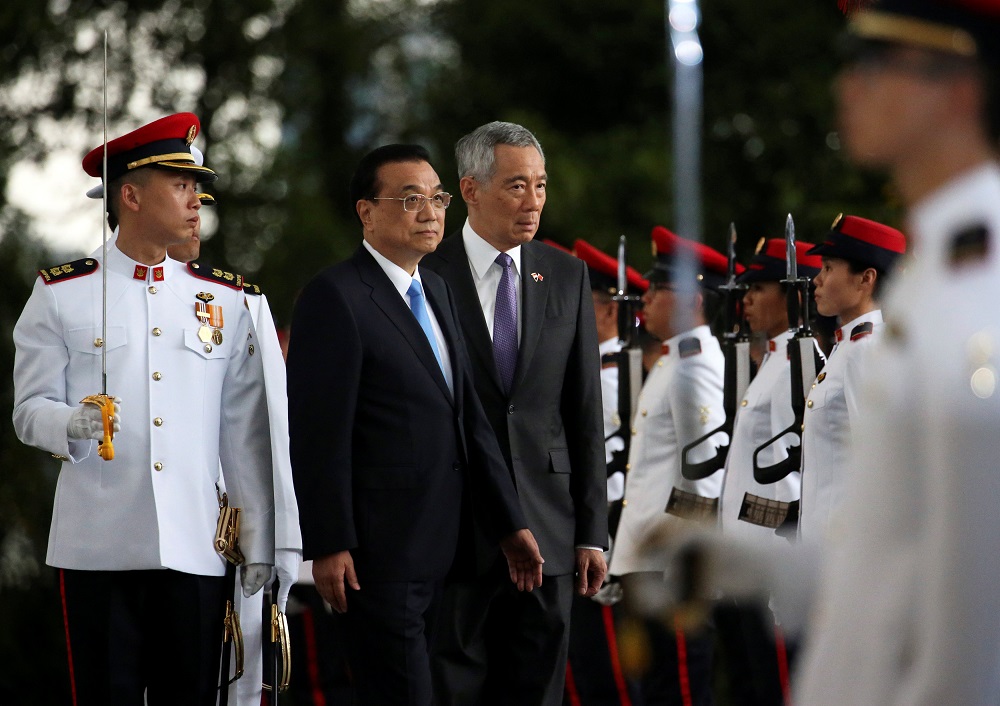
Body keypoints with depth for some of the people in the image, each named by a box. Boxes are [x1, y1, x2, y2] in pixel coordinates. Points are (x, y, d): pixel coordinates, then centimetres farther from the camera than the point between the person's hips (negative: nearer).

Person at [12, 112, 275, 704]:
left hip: (196, 545, 2)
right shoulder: (60, 294, 5)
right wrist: (74, 423, -20)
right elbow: (30, 409, 3)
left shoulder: (225, 299, 11)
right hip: (97, 544, -2)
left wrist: (258, 539, 5)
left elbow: (246, 430, 10)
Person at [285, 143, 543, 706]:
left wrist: (510, 523, 12)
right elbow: (318, 432, -15)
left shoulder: (438, 292, 16)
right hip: (382, 549, -8)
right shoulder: (336, 298, -11)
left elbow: (469, 414, 16)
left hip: (443, 548, 8)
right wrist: (329, 547, -18)